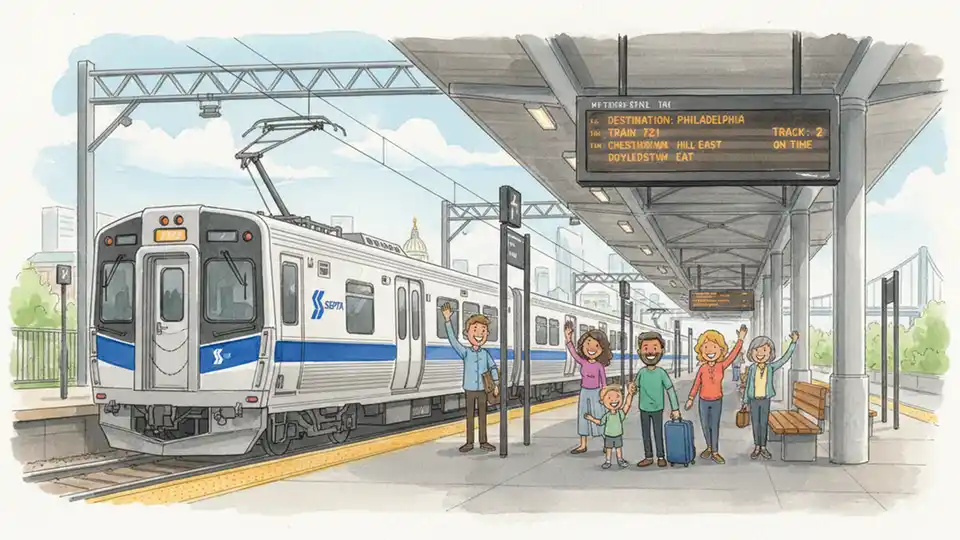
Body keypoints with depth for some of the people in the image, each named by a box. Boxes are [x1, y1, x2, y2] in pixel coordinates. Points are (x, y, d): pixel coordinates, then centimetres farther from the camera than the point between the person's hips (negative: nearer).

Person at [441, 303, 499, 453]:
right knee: (469, 416, 4)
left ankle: (483, 442, 13)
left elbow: (493, 367, 9)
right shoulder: (465, 352, -5)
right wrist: (447, 320, -22)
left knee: (483, 415, 6)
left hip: (482, 389, 1)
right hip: (470, 390, -1)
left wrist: (496, 384, 0)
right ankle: (469, 442, 11)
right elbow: (453, 340, -15)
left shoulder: (485, 353, 1)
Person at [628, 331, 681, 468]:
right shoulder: (641, 372, -4)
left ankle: (661, 457, 17)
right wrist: (633, 387, -19)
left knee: (658, 433, 5)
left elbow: (670, 389, -7)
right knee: (646, 434, 10)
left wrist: (675, 408, -7)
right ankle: (648, 457, 20)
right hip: (644, 409, 3)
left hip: (657, 409, -3)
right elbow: (637, 387, 7)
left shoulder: (661, 372, -11)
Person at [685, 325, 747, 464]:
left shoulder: (721, 366, -10)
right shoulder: (702, 368, -9)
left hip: (717, 401, -1)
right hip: (704, 401, 1)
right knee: (705, 425, 10)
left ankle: (715, 452, 8)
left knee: (715, 426, 2)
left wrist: (740, 340, -21)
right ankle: (709, 447, 29)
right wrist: (690, 398, 1)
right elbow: (696, 384, -1)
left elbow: (733, 355, -17)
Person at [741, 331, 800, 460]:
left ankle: (763, 447, 17)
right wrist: (745, 401, 3)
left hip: (765, 400, 0)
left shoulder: (771, 367, -5)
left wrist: (793, 343, -16)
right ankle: (757, 448, 17)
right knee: (755, 424, 7)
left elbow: (785, 358, -11)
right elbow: (747, 385, 1)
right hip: (754, 400, 0)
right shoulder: (752, 368, -5)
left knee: (763, 424, 7)